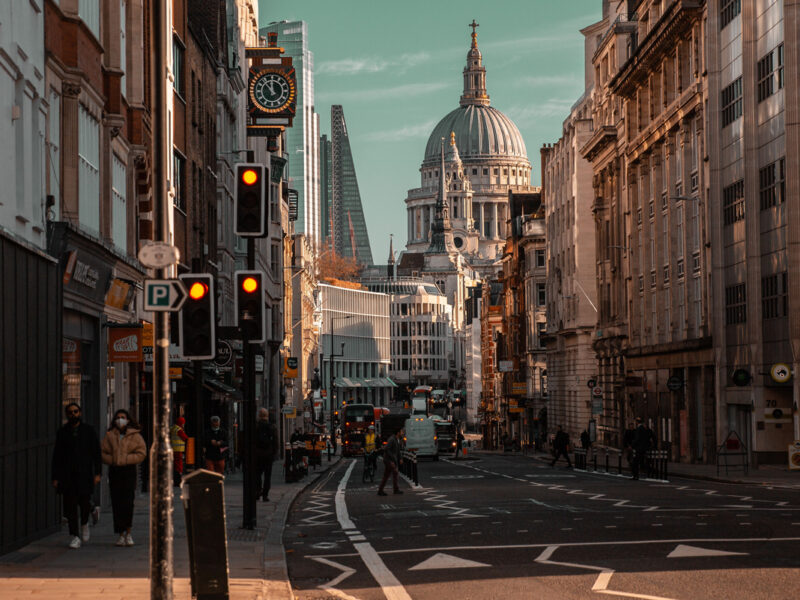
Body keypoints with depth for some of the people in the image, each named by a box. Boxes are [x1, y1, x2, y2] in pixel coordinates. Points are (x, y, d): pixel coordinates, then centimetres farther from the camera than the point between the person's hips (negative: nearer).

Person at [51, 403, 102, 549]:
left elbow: (96, 453, 6)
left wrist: (97, 473, -4)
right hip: (67, 475, 1)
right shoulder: (62, 432, 10)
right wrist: (55, 477, 3)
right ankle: (75, 536, 1)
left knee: (85, 503, -8)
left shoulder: (88, 430, 7)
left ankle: (84, 524, 24)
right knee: (70, 505, -4)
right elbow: (57, 456, 10)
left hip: (84, 474, -1)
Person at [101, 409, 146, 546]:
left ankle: (128, 533, -2)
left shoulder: (135, 436, 4)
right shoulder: (109, 435, 10)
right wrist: (112, 460, -8)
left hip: (129, 470, -2)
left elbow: (141, 453, -1)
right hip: (114, 471, 2)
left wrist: (126, 459, -12)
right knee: (117, 503, 0)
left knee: (127, 502, -11)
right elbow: (103, 453, 9)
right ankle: (122, 535, 7)